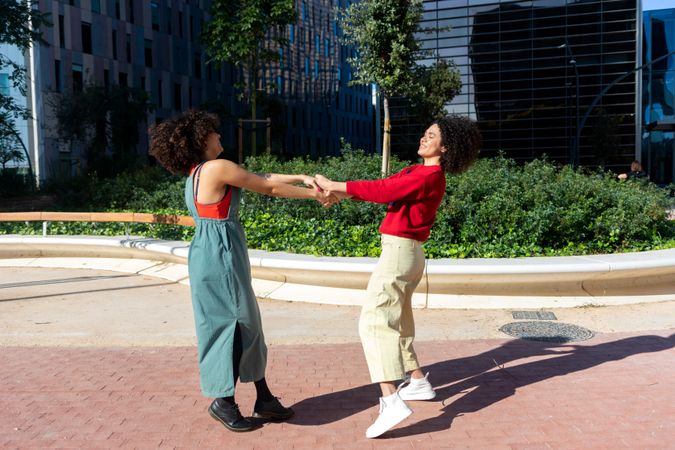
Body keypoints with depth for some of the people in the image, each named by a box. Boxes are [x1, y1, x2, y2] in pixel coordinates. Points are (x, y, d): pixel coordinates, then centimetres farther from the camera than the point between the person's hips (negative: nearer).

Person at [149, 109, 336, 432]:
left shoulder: (199, 173, 16)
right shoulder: (217, 168, -14)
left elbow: (259, 178, 15)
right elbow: (268, 188, -8)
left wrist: (301, 177, 11)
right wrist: (313, 194, 3)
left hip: (213, 255, 10)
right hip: (219, 256, -10)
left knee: (245, 324, 13)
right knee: (237, 325, 1)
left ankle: (264, 398, 23)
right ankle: (223, 402, 15)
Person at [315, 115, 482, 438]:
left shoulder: (429, 177, -15)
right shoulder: (418, 171, 15)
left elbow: (384, 191, -21)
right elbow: (385, 185, 10)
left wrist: (336, 186, -16)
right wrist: (343, 193, -2)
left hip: (399, 251, -10)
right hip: (404, 252, 10)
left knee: (374, 321, -15)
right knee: (397, 320, 21)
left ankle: (391, 402, -23)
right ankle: (419, 382, 33)